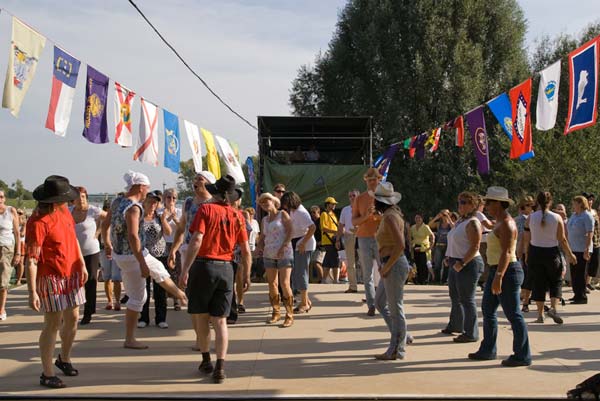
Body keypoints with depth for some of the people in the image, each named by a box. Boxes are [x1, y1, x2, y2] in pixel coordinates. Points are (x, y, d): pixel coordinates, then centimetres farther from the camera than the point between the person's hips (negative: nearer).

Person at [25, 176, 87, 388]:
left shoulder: (64, 212, 4)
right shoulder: (39, 222, -21)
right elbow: (31, 260, -22)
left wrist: (82, 264, 12)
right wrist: (32, 292, -24)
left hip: (72, 275, 8)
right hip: (51, 278, -7)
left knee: (72, 319, 15)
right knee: (53, 324, -1)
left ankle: (64, 359, 38)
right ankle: (47, 374, 11)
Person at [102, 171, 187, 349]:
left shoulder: (117, 202, 3)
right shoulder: (133, 208, -25)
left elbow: (105, 224, 14)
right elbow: (133, 237, -31)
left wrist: (107, 244, 29)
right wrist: (142, 264, -28)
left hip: (119, 252, 10)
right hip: (131, 256, -9)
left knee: (159, 269, 29)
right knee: (137, 298, 6)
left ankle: (180, 294, 51)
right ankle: (129, 340, 16)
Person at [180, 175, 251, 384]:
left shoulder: (205, 209, -6)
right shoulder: (237, 216, 4)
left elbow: (196, 241, -17)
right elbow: (246, 251, 6)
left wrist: (185, 270, -16)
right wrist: (246, 276, 17)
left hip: (203, 265, -3)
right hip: (226, 269, 3)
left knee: (201, 317, 13)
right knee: (220, 320, 7)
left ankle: (206, 361, 24)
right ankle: (220, 367, -4)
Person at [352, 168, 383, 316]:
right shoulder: (359, 199, 9)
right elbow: (354, 221, 6)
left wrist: (380, 215, -13)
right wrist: (366, 216, -13)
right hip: (364, 238, 1)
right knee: (367, 275, 0)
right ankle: (371, 305, 2)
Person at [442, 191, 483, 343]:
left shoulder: (472, 223, -15)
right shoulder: (460, 221, 15)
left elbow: (475, 247, -21)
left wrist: (462, 263, -25)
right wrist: (450, 258, 14)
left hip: (468, 264, -10)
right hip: (457, 264, 10)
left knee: (466, 299, -5)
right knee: (455, 296, 21)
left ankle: (471, 333, 2)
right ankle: (455, 325, 37)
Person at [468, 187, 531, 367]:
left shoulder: (506, 223, -16)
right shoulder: (500, 222, 15)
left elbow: (507, 252, -24)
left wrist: (499, 277, -28)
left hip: (506, 272, -11)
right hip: (496, 271, 11)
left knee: (513, 314, -5)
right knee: (488, 310, 15)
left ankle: (522, 356, 3)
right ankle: (487, 350, 24)